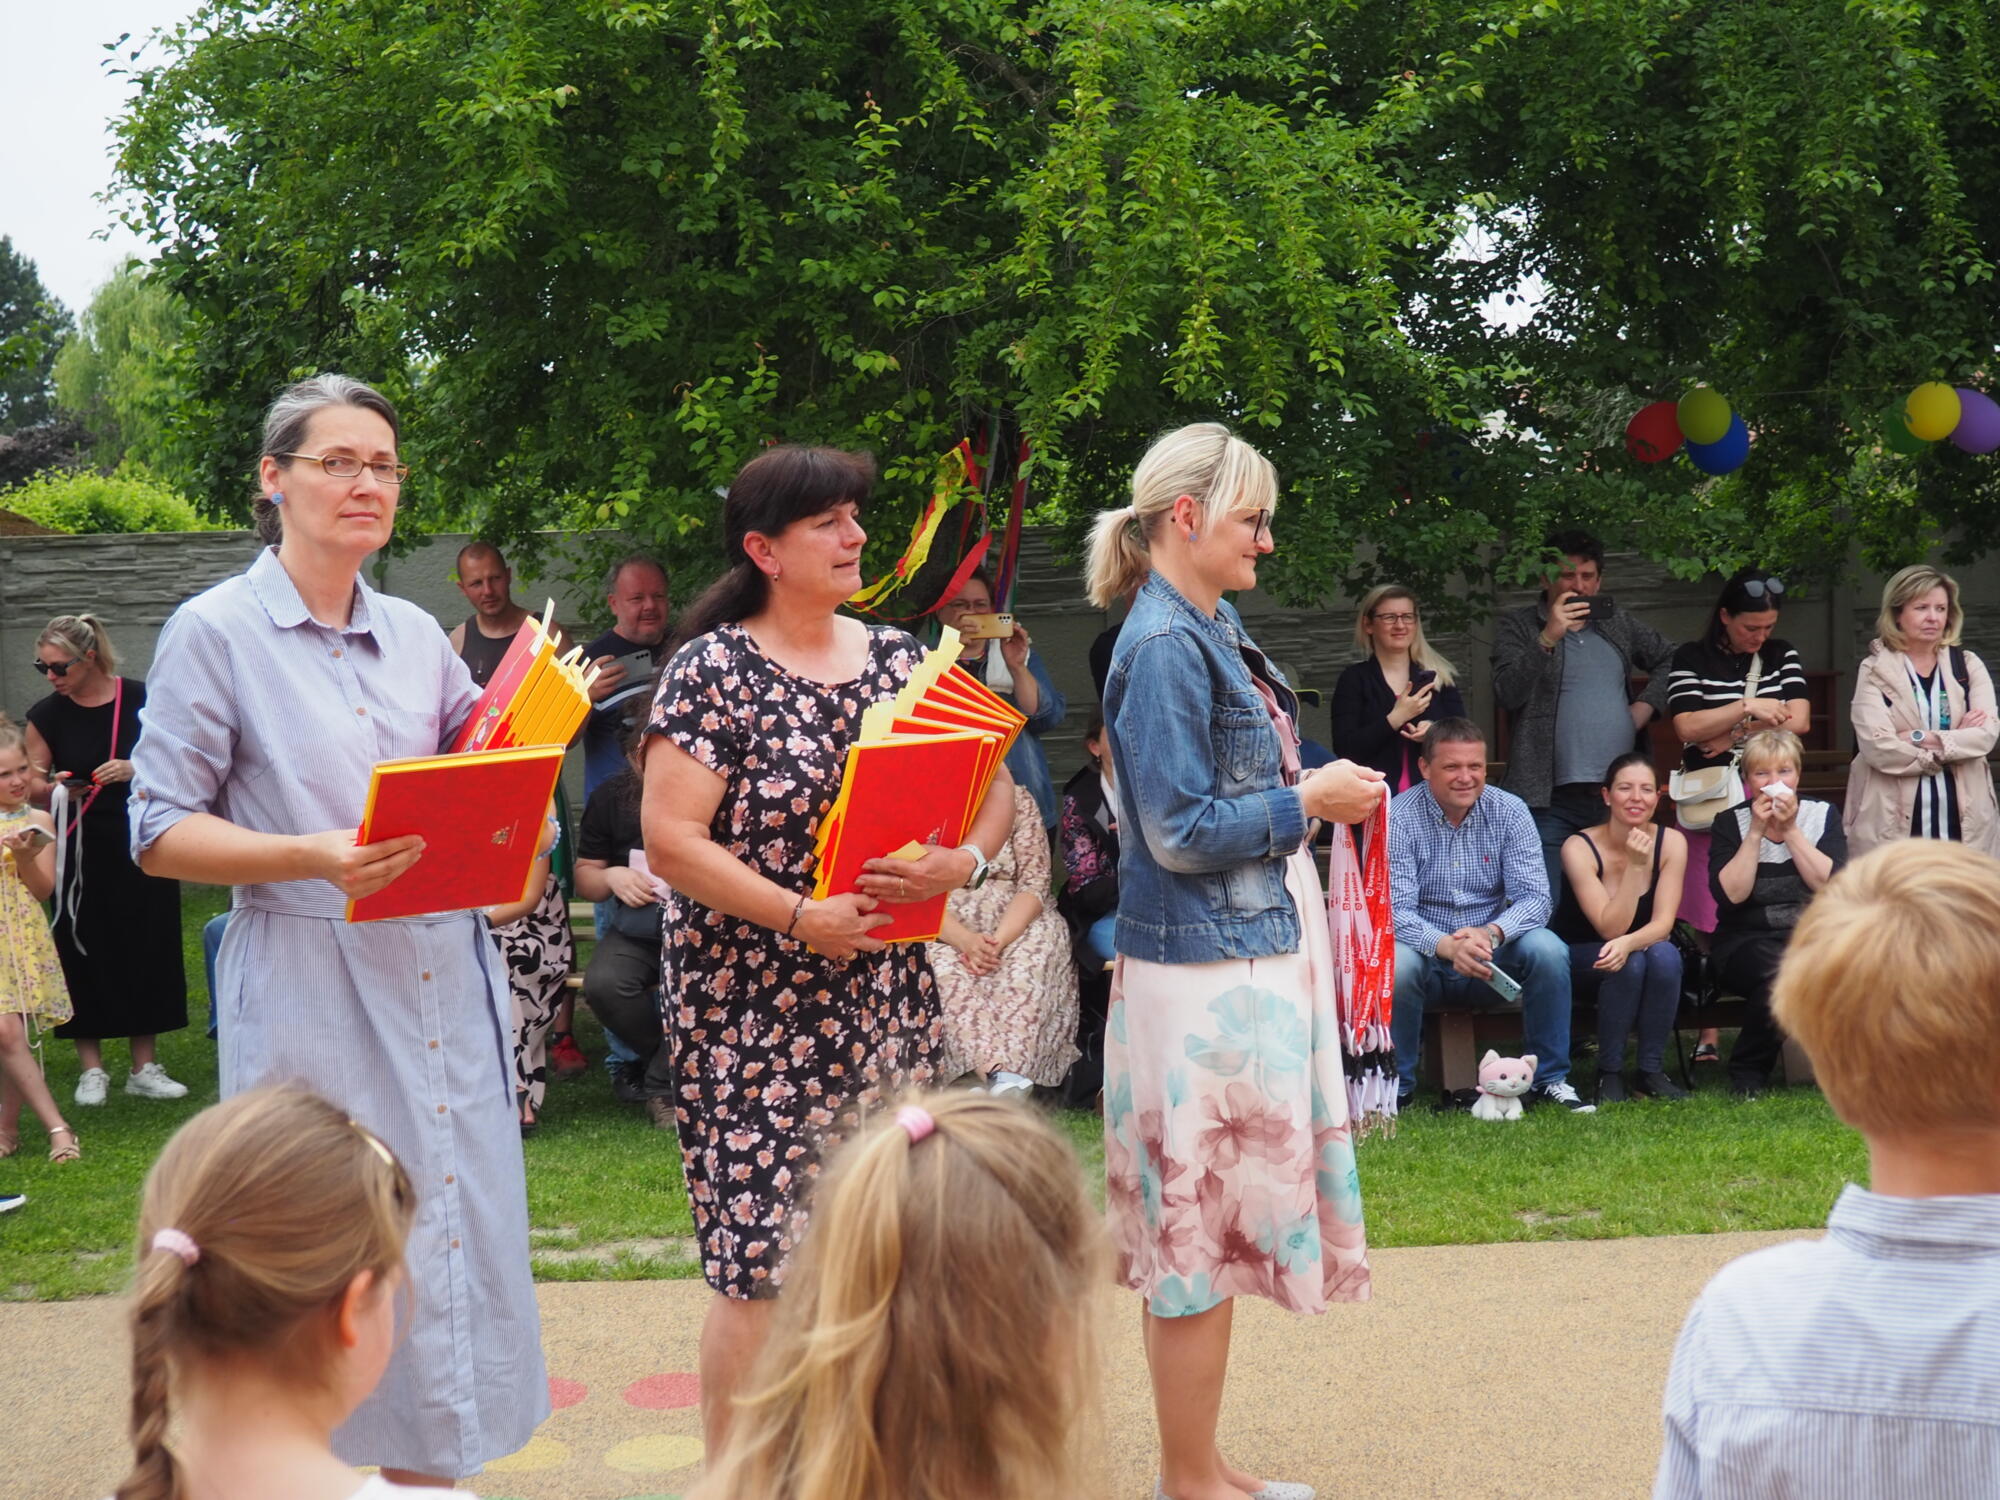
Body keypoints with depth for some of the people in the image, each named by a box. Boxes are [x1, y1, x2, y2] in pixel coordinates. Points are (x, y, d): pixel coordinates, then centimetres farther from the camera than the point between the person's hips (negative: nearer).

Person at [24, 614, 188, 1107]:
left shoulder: (140, 699, -4)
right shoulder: (47, 715, -1)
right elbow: (31, 787, 5)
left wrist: (135, 769, -16)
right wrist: (57, 787, -16)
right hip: (82, 850, 0)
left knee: (147, 948, 3)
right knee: (84, 952, 1)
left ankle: (145, 1067, 13)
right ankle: (92, 1069, 12)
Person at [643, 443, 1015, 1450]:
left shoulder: (896, 657, 10)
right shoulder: (714, 669, -6)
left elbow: (994, 786, 11)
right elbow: (670, 840, -13)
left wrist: (965, 860, -10)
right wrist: (804, 917, -19)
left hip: (888, 1008, 5)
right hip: (757, 1016, -5)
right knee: (762, 1267, -2)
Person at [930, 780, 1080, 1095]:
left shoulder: (1018, 800, 10)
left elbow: (1034, 883, 0)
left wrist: (1000, 939, -19)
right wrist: (964, 940, -23)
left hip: (1013, 924, 1)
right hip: (941, 930, -1)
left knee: (1026, 967, -33)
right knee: (947, 977, -34)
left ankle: (999, 1080, -49)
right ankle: (1000, 1073, -52)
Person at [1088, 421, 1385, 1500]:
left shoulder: (1215, 628, 12)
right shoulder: (1164, 646, -17)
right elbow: (1180, 834, -19)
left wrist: (1317, 793, 10)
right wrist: (1309, 800, -11)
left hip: (1252, 956, 10)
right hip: (1203, 973, -10)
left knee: (1216, 1221, 16)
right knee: (1202, 1221, 1)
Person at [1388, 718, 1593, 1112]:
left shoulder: (1510, 812, -3)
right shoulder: (1399, 818, -10)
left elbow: (1534, 897, -11)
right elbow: (1395, 909, -18)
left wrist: (1491, 933, -33)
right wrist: (1446, 945, -38)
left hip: (1495, 958, 2)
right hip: (1428, 952, -2)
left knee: (1548, 949, -26)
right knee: (1396, 963, -34)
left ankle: (1550, 1079, -10)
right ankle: (1398, 1084, -12)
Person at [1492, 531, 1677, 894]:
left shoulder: (1618, 624, 17)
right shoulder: (1518, 627, 3)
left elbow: (1671, 659, 26)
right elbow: (1508, 694, -10)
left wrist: (1648, 703, 9)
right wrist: (1548, 638, -19)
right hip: (1552, 800, -5)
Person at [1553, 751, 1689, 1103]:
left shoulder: (1671, 842, -11)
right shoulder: (1580, 848, -20)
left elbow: (1663, 923, -17)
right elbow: (1610, 928, -26)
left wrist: (1629, 943, -39)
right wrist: (1635, 866, -34)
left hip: (1645, 946, 3)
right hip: (1577, 963, -3)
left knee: (1664, 954, -30)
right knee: (1629, 963, -33)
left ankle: (1652, 1071, -17)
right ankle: (1609, 1074, -18)